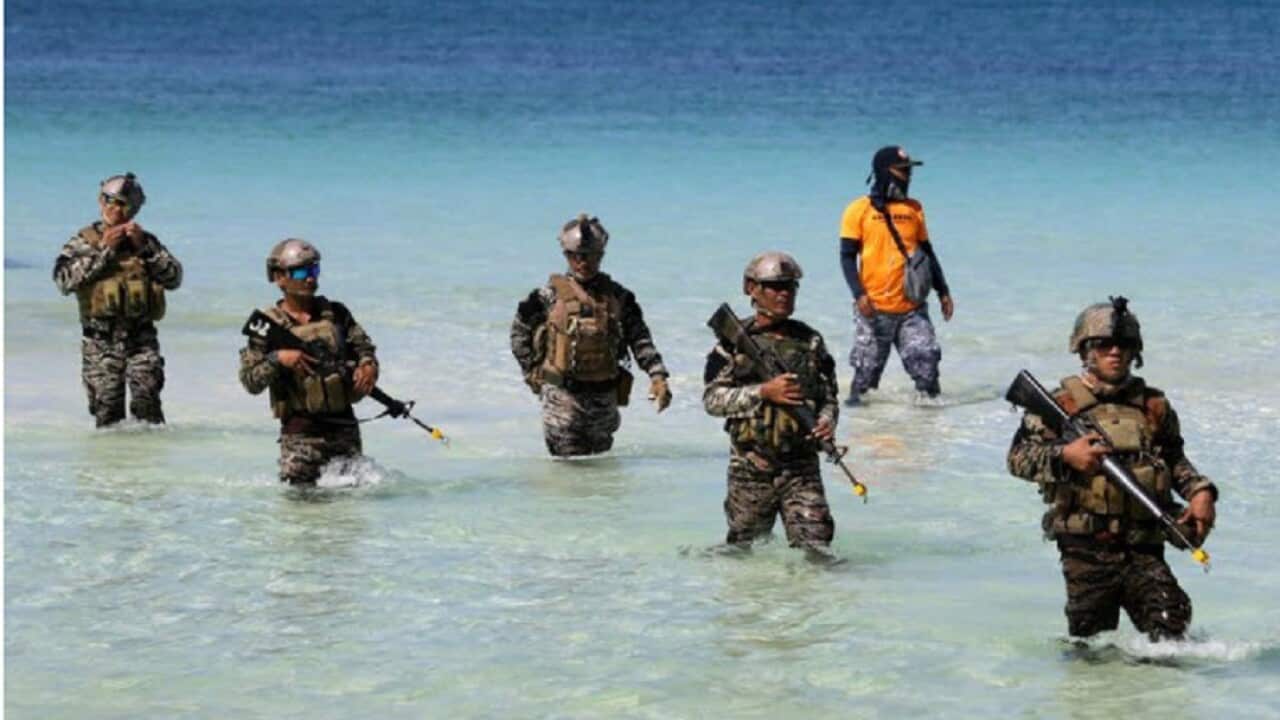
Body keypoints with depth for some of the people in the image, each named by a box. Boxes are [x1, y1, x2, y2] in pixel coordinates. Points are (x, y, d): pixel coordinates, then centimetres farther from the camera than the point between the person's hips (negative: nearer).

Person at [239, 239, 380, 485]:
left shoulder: (336, 313, 9)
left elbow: (363, 347, 13)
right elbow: (250, 382, -3)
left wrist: (369, 366, -10)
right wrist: (277, 359, -20)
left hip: (344, 425, 3)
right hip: (301, 430, -3)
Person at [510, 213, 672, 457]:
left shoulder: (619, 297, 4)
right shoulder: (551, 295, -2)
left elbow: (640, 339, 2)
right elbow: (520, 332, 8)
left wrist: (657, 376, -11)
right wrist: (532, 373, 5)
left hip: (603, 398, 3)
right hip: (562, 396, -3)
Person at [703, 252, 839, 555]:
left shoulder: (809, 340, 7)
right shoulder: (735, 340, -1)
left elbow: (829, 394, 14)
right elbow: (712, 399, -6)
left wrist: (827, 419, -9)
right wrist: (764, 392, -18)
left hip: (801, 465, 1)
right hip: (750, 469, -1)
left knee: (814, 541, -12)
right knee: (745, 547, 11)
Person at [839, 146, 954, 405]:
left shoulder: (914, 208, 12)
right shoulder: (860, 209, -1)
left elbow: (927, 252, 20)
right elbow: (847, 257, -3)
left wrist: (943, 291, 16)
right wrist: (859, 294, -15)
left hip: (912, 308, 3)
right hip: (874, 309, -3)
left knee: (926, 361, -7)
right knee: (866, 371, 2)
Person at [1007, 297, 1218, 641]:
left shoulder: (1154, 407, 12)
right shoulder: (1060, 405, 3)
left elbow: (1175, 460, 24)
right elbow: (1018, 457, -3)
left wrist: (1199, 491, 6)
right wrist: (1064, 455, -19)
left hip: (1143, 551, 2)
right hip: (1086, 551, -2)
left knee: (1170, 618, -16)